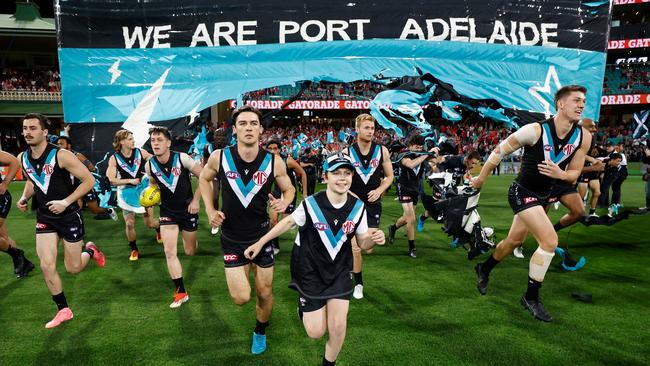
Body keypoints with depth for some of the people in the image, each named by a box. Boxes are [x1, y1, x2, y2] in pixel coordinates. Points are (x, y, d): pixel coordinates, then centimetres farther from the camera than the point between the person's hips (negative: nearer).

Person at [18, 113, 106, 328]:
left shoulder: (61, 155, -19)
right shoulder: (23, 158, 0)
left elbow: (89, 180, -18)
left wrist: (65, 202, -24)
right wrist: (25, 198, 0)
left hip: (69, 216, -5)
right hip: (44, 217, 5)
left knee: (73, 268, 4)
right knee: (46, 266, -4)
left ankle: (90, 250, 39)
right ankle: (63, 310, 13)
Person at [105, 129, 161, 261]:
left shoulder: (141, 152, -9)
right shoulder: (114, 158, -12)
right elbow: (112, 180, -15)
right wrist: (130, 181, -21)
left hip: (143, 190, 0)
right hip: (127, 193, 0)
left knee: (149, 222, 2)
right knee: (129, 224, 0)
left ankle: (159, 228, 39)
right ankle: (134, 250, 21)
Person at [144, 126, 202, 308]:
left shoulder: (182, 158, -20)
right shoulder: (149, 165, -9)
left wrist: (196, 200, -16)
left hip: (188, 209, -2)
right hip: (167, 211, 2)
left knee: (190, 251, 12)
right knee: (169, 252, -10)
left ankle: (192, 239, 51)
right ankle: (181, 292, 2)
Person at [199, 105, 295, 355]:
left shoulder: (274, 163, -15)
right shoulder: (219, 157, -14)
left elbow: (289, 188, 3)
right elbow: (204, 179, 7)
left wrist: (284, 202, -21)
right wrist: (210, 209, -6)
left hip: (262, 235, 1)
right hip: (232, 238, 0)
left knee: (265, 293, 11)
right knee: (241, 298, -3)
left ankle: (260, 331, 42)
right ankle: (243, 272, 34)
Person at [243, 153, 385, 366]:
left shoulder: (358, 207, -11)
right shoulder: (311, 204, -21)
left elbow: (362, 243, -1)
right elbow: (289, 222, -3)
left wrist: (373, 239, -24)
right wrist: (260, 243, 0)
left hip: (339, 271, 2)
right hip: (309, 269, -2)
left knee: (338, 326, -3)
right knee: (316, 332, 1)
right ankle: (303, 301, 35)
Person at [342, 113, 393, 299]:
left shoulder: (382, 150, -3)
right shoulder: (347, 152, -7)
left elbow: (389, 176, 6)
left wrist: (379, 190, -11)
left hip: (373, 204, 1)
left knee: (368, 248, 0)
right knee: (356, 248, -1)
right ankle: (358, 283, 22)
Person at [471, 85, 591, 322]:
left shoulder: (583, 137, -7)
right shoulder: (536, 131, -23)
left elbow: (574, 174, 2)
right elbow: (499, 151, -12)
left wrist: (560, 174, -22)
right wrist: (481, 178, -2)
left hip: (544, 195, 7)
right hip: (522, 192, -7)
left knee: (514, 241, 20)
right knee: (550, 240, -19)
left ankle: (484, 270, 46)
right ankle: (531, 297, -2)